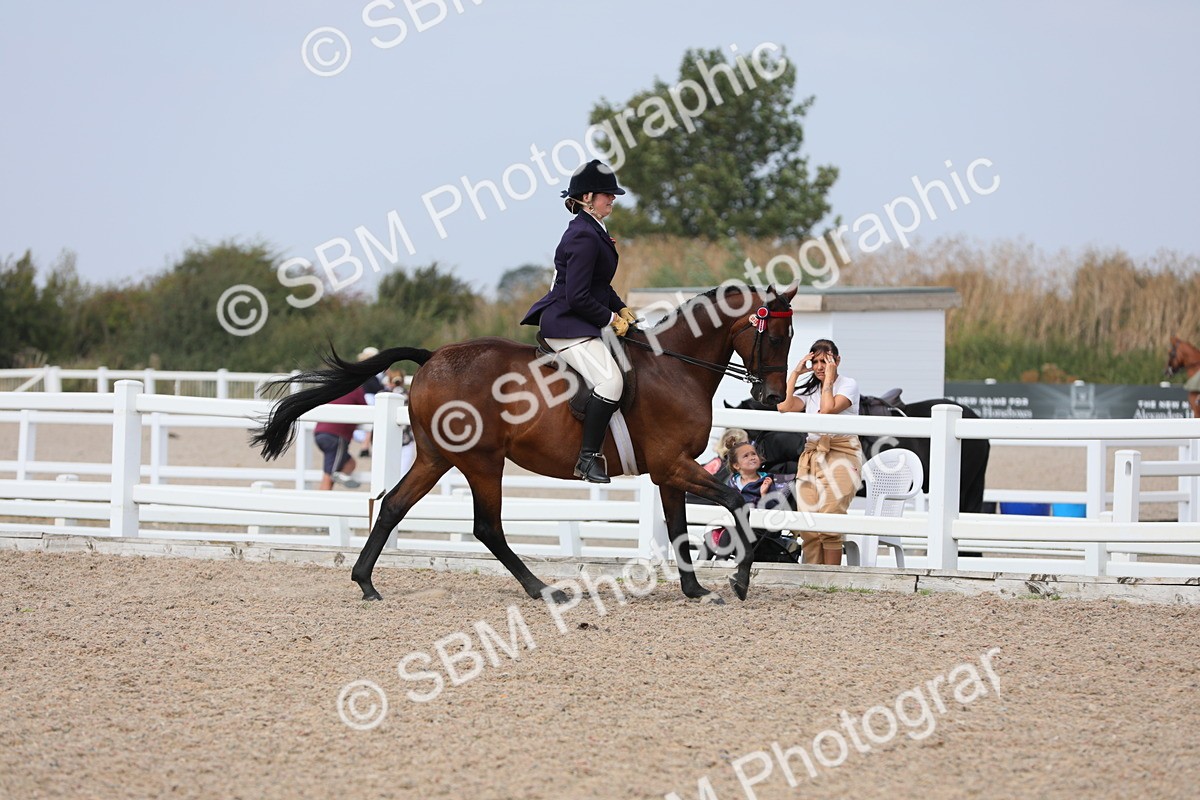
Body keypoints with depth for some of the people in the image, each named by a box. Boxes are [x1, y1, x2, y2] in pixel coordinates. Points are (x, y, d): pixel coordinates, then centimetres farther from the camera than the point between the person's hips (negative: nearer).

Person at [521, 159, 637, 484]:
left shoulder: (592, 231, 15)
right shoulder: (584, 236, -18)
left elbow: (600, 285, 25)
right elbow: (577, 296, -23)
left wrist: (621, 308, 11)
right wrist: (610, 318, -12)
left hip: (579, 320, 11)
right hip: (567, 324, -11)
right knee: (610, 380, -26)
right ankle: (589, 457, -23)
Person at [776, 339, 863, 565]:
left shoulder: (848, 384, 2)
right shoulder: (810, 389, 18)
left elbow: (828, 409, -16)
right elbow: (784, 407, -1)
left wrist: (829, 377, -8)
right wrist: (795, 374, 3)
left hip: (840, 457, -6)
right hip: (811, 458, 6)